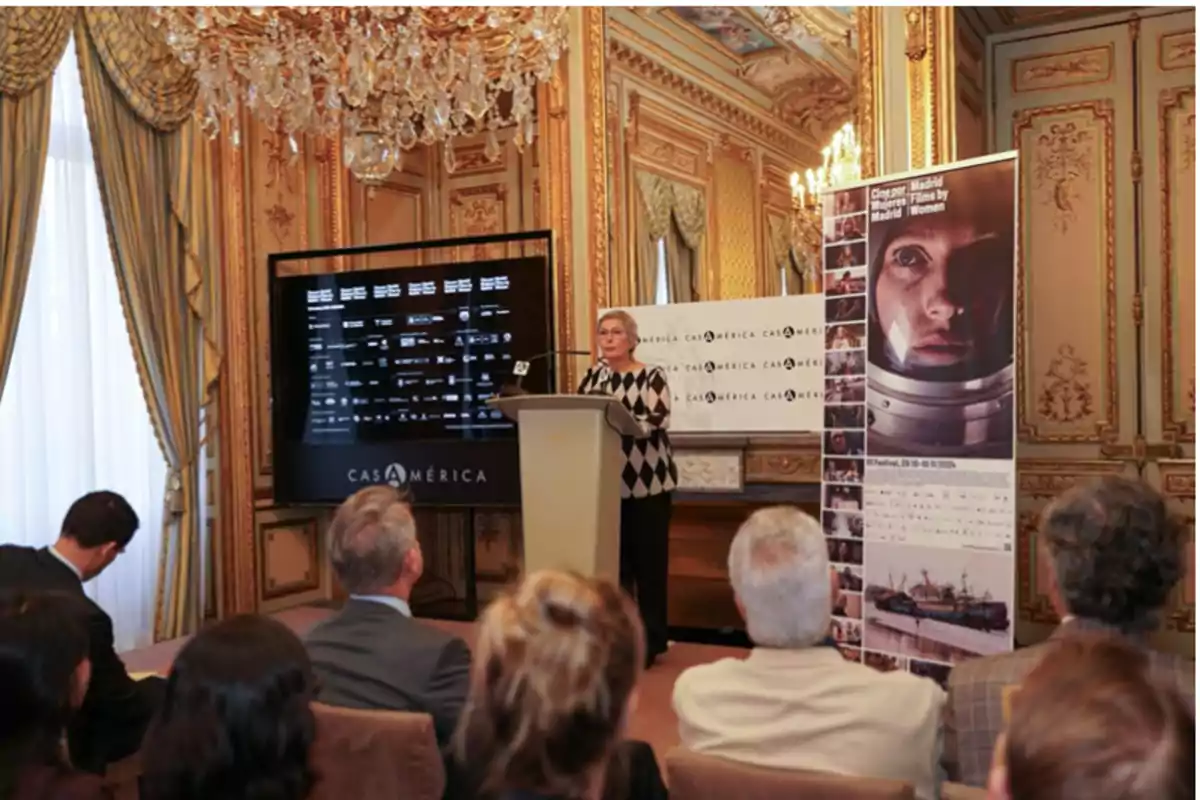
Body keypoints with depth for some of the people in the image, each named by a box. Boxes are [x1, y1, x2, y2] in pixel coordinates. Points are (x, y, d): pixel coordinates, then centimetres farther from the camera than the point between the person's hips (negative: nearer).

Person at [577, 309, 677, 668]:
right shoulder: (593, 376, 10)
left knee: (648, 560, 1)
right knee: (615, 558, 10)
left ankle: (651, 639, 12)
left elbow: (657, 422, -19)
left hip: (647, 481, -4)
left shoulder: (652, 376, -6)